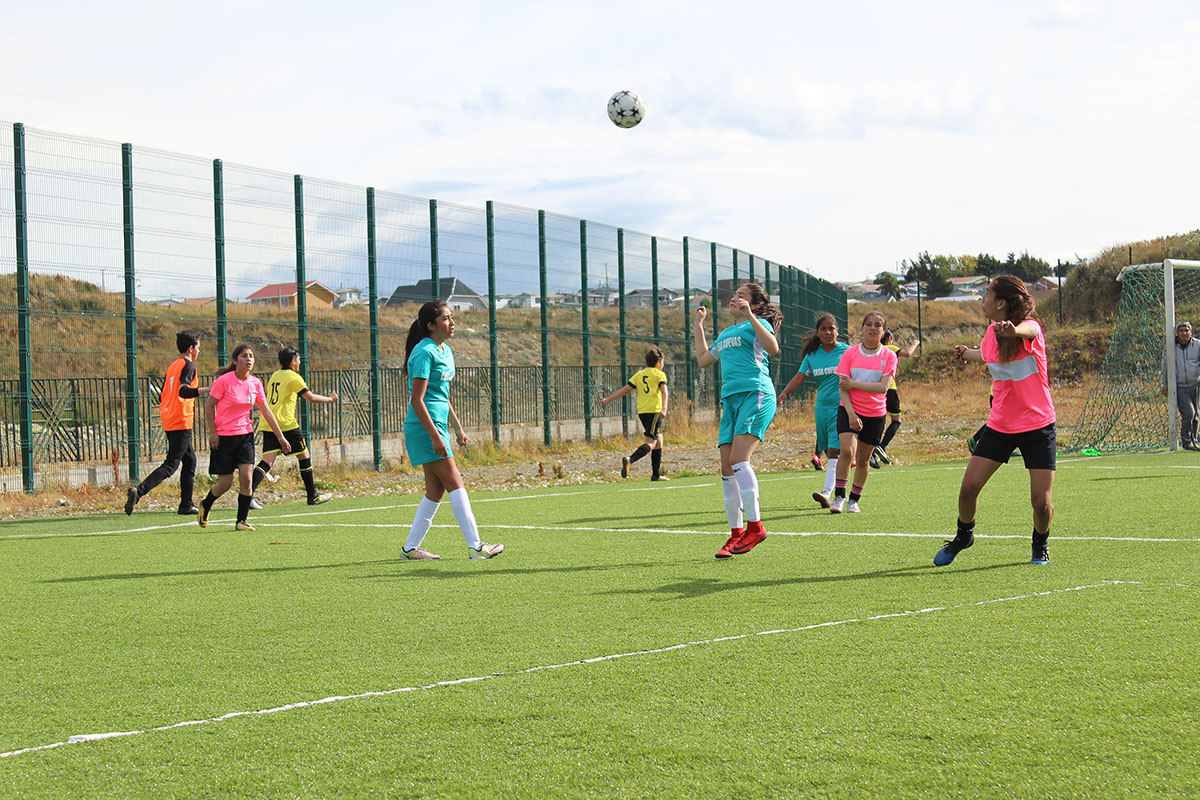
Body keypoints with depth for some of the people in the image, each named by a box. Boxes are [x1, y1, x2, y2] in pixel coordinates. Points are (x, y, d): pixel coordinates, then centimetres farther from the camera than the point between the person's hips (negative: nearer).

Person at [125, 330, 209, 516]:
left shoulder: (173, 366, 17)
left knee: (190, 459, 16)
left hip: (169, 421, 9)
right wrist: (206, 389, -24)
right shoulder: (188, 366, -9)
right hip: (181, 421, -9)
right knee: (171, 464, -10)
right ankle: (139, 490, -25)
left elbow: (162, 397, 20)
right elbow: (183, 391, -25)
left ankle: (186, 505, 15)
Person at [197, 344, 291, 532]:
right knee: (225, 483, 0)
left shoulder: (255, 383, 1)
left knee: (246, 478, -9)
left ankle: (241, 521, 2)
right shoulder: (224, 380, -13)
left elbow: (266, 411, 8)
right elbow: (209, 405, -6)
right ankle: (205, 506, 30)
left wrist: (280, 437, 8)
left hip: (245, 435, 4)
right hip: (223, 437, -4)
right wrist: (212, 432, -11)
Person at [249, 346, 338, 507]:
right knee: (304, 457, 9)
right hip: (286, 424, -6)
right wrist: (330, 398, 5)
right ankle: (313, 496, 16)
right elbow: (311, 397, -9)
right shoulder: (293, 377, -4)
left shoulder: (274, 376, 18)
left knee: (267, 461, -3)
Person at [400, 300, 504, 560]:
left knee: (435, 491, 8)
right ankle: (475, 546, -10)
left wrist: (458, 428, 23)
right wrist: (435, 436, -22)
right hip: (424, 428, -10)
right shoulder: (424, 352, -14)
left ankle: (411, 547, 13)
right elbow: (416, 400, -19)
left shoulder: (445, 351, 15)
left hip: (437, 427, 10)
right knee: (455, 485, -10)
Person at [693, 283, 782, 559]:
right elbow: (703, 359, 38)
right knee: (727, 467, 0)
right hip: (730, 399, 8)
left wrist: (749, 315, -19)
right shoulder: (725, 334, 26)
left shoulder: (756, 323, 3)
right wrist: (699, 324, 40)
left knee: (738, 458, -21)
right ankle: (736, 533, 5)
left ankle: (755, 526, -17)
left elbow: (773, 348, -17)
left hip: (756, 395, -8)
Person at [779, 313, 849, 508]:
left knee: (835, 451, -16)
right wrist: (784, 393, -13)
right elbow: (799, 377, 3)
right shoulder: (812, 355, 8)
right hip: (821, 408, 5)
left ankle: (827, 492, -26)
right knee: (829, 453, 9)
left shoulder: (846, 351, -1)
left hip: (841, 407, -5)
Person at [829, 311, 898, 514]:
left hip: (875, 414, 1)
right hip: (850, 410, -1)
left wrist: (854, 384, -17)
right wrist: (850, 413, -17)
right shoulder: (850, 354, -1)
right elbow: (842, 387, -5)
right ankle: (839, 496, -13)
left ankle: (854, 499, 22)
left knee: (863, 458, 7)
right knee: (847, 449, -21)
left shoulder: (888, 356, -1)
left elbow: (883, 386, -13)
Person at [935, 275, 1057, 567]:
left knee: (1041, 502, -9)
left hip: (1038, 426, -5)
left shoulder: (1030, 328, -17)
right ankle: (964, 536, 22)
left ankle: (1040, 543, 23)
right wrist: (967, 353, 37)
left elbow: (1027, 330, -45)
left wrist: (1013, 330, -66)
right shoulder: (992, 333, 2)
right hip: (999, 426, 5)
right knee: (969, 487, -6)